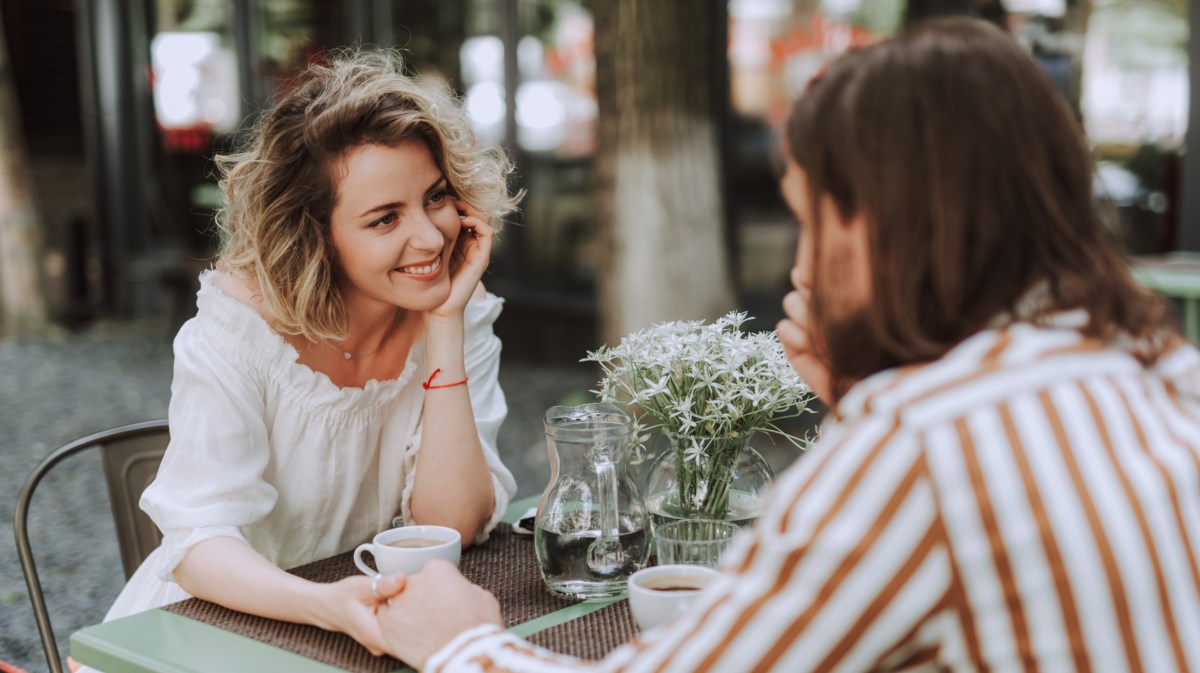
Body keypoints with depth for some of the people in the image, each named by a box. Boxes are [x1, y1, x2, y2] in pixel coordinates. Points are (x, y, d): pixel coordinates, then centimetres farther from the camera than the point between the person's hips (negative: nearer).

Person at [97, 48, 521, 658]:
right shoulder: (239, 323, -16)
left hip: (384, 624, 2)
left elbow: (452, 527, -15)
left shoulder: (465, 318, -7)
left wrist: (444, 327, -20)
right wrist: (327, 606, -41)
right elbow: (199, 543, -23)